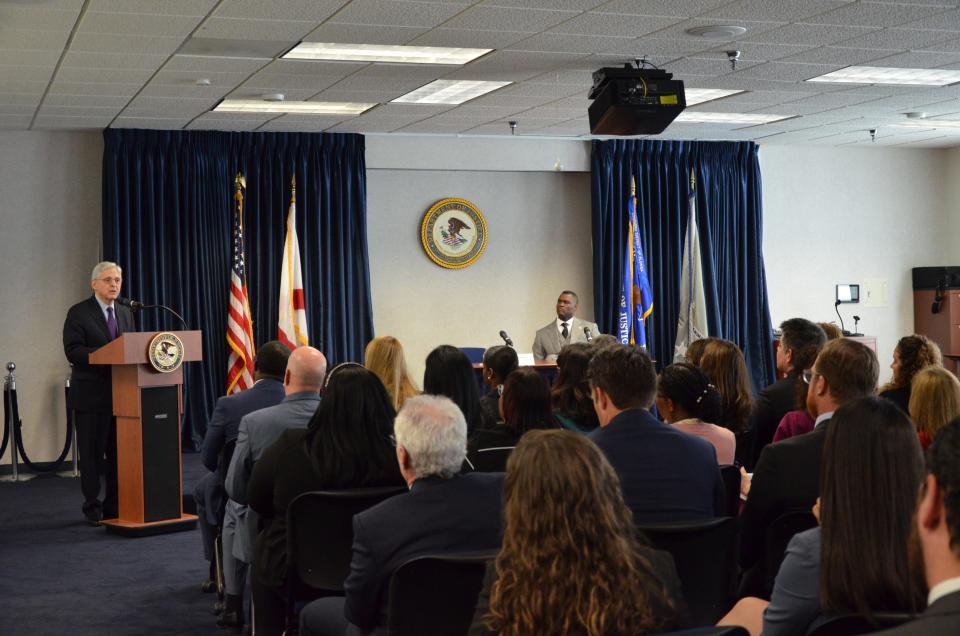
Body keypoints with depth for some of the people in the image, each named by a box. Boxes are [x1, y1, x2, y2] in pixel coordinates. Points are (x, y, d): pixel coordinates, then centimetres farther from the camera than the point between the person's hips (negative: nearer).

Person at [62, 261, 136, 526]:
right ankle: (92, 507, 10)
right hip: (91, 395, -5)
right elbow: (73, 351, -14)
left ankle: (115, 505, 16)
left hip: (121, 393, 5)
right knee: (92, 453, 1)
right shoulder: (78, 313, -4)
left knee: (119, 452, 7)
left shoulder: (125, 313, 15)